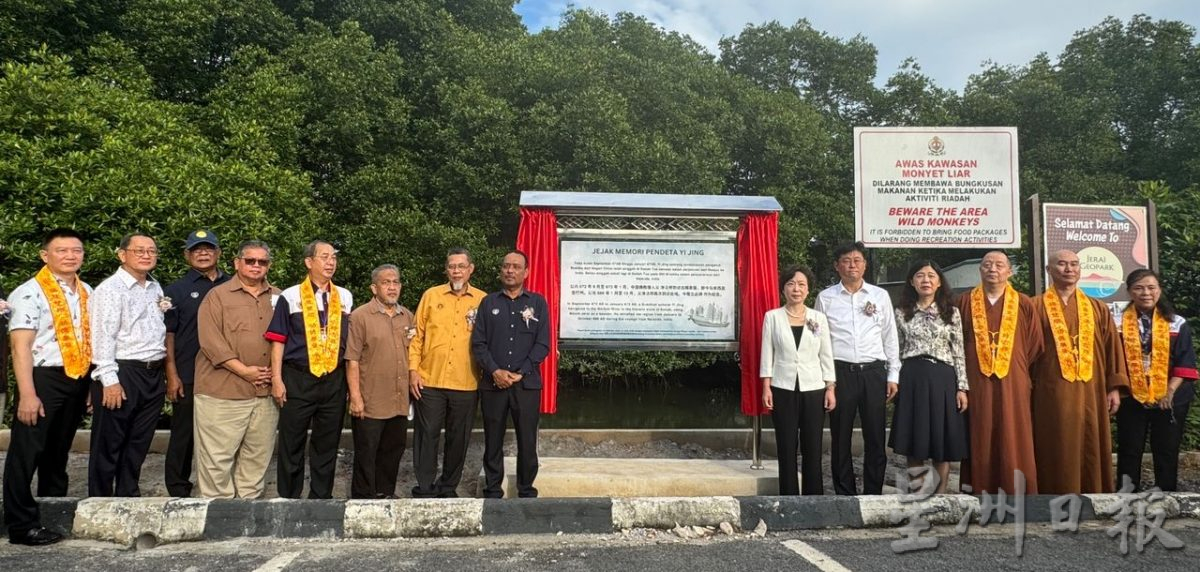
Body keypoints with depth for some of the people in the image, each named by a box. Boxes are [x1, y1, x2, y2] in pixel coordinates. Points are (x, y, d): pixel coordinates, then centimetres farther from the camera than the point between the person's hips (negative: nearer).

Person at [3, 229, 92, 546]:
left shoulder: (87, 292, 11)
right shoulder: (30, 293, -9)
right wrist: (27, 394, -20)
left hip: (77, 379, 6)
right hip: (44, 378, -6)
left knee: (58, 452, 16)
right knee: (27, 453, 0)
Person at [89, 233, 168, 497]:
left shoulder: (155, 288, 15)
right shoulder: (110, 289, -7)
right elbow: (103, 336, -13)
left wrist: (166, 374, 15)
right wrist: (109, 380, -18)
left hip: (153, 375, 7)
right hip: (122, 375, -7)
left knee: (139, 445, 14)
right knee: (108, 446, 3)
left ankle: (129, 498, 25)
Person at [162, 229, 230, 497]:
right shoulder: (177, 290, 4)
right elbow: (168, 335, 0)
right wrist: (172, 376, -7)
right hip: (188, 377, -2)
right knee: (183, 434, 5)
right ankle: (178, 490, 17)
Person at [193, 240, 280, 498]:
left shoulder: (278, 298, 14)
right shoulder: (218, 296, 1)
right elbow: (211, 341, -8)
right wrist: (244, 371, -13)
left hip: (266, 392, 4)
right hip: (223, 392, -4)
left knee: (257, 457, 10)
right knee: (217, 457, -2)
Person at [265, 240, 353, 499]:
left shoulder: (345, 298, 10)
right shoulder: (290, 297, 0)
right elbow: (278, 341, -2)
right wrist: (277, 379, -8)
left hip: (334, 380, 3)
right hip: (298, 379, -3)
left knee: (327, 445, 11)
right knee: (291, 445, 6)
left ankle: (321, 499, 22)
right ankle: (289, 499, 19)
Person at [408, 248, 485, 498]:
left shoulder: (483, 301, 4)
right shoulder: (431, 295, 5)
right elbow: (417, 336, 5)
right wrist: (413, 370, -2)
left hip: (466, 384, 1)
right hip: (429, 381, 0)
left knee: (459, 438, 9)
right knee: (427, 435, 4)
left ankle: (448, 487, 25)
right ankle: (424, 489, 16)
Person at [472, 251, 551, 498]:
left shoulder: (538, 303, 5)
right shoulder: (488, 302, 9)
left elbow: (543, 345, -1)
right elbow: (478, 343, 3)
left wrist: (520, 373, -10)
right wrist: (495, 371, -11)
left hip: (527, 384, -1)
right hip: (493, 383, 1)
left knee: (527, 441, 2)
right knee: (493, 442, 7)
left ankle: (526, 492, 15)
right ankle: (492, 492, 18)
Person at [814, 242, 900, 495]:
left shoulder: (880, 296, 8)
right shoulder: (825, 298, 4)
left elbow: (890, 338, 10)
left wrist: (893, 375, 6)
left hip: (873, 372, 1)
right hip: (840, 372, -1)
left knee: (875, 438, 5)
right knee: (840, 438, 6)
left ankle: (873, 494, 17)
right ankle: (845, 494, 17)